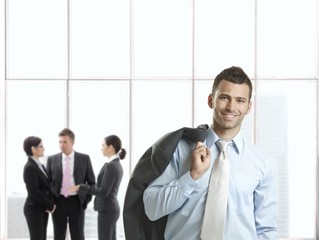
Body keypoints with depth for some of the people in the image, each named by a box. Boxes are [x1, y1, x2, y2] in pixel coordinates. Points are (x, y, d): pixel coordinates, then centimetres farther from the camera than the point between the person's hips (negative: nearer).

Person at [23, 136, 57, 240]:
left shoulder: (40, 165, 11)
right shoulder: (29, 167, -16)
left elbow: (48, 185, 6)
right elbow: (34, 192, -20)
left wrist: (51, 204, -10)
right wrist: (50, 206, -11)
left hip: (43, 209, 9)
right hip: (34, 209, -9)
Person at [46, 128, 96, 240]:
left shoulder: (84, 158, 2)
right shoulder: (52, 159, 4)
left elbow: (91, 181, 7)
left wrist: (87, 200, -1)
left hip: (77, 202, -1)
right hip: (58, 202, 1)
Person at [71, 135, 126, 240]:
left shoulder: (110, 166, -18)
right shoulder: (117, 165, 12)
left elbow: (103, 192, -21)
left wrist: (81, 187, -15)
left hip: (106, 210, -10)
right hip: (111, 208, 10)